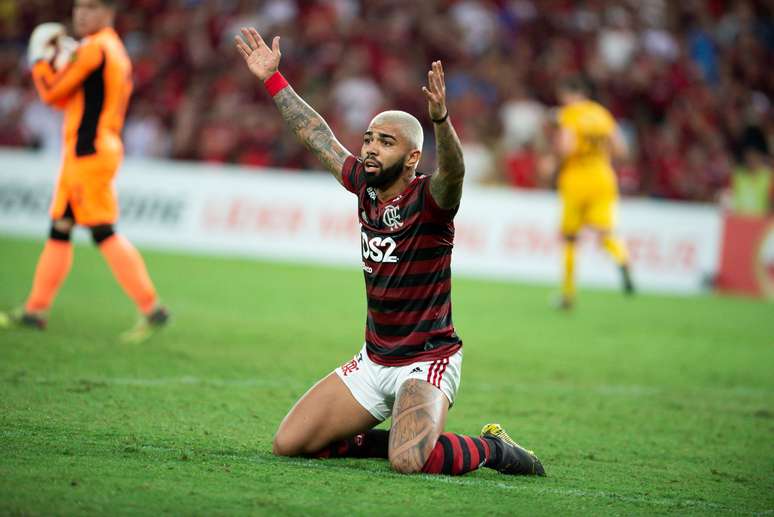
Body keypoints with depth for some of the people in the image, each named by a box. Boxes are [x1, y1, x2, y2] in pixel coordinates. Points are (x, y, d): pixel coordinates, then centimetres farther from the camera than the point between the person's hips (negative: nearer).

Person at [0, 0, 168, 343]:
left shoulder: (93, 48, -12)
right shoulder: (117, 51, 18)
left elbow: (53, 93, -9)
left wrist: (40, 58, 4)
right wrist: (60, 61, 14)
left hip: (87, 151, -10)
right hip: (104, 147, 10)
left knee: (103, 232, -12)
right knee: (59, 230, 13)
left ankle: (151, 308, -16)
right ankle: (35, 310, 18)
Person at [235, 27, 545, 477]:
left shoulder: (429, 200, -16)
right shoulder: (366, 187, 3)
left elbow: (453, 171, -39)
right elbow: (317, 135, 16)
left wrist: (441, 118, -58)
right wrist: (272, 78, 19)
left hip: (427, 361, -7)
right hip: (373, 361, 7)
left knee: (409, 462, -32)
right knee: (288, 444, 1)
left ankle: (491, 448, 0)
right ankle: (404, 438, 19)